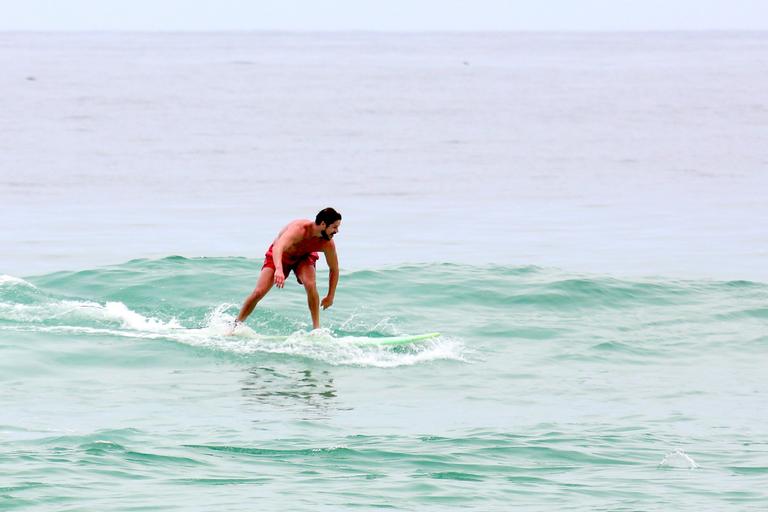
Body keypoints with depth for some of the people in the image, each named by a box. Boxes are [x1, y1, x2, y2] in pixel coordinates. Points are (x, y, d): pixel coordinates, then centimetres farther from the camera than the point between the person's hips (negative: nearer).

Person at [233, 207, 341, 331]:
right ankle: (237, 324, 10)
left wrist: (330, 297, -7)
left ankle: (316, 328, -16)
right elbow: (278, 248, -58)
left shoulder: (327, 244, -27)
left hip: (303, 257, 2)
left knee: (310, 285, -29)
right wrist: (279, 269, -77)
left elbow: (334, 269, -10)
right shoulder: (298, 229, -41)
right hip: (279, 256, -2)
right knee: (258, 292, -11)